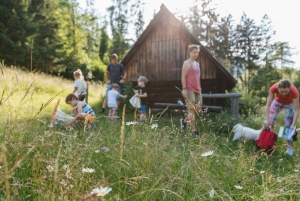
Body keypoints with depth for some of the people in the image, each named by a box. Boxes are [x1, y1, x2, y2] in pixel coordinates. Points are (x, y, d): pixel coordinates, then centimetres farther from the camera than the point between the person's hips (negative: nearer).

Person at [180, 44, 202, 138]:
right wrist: (184, 89, -19)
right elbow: (183, 77, -11)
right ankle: (194, 131, 3)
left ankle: (184, 121, 27)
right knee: (191, 109, -4)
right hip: (189, 90, -8)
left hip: (197, 90, 8)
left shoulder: (197, 64, 19)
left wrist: (199, 89, 19)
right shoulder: (187, 63, -4)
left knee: (199, 109, 7)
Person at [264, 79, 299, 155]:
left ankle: (290, 146, 7)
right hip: (278, 101, 1)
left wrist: (293, 125, -35)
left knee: (289, 125, -6)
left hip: (289, 104, -1)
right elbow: (268, 104, -31)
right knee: (270, 121, -6)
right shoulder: (274, 88, -38)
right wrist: (266, 119, -36)